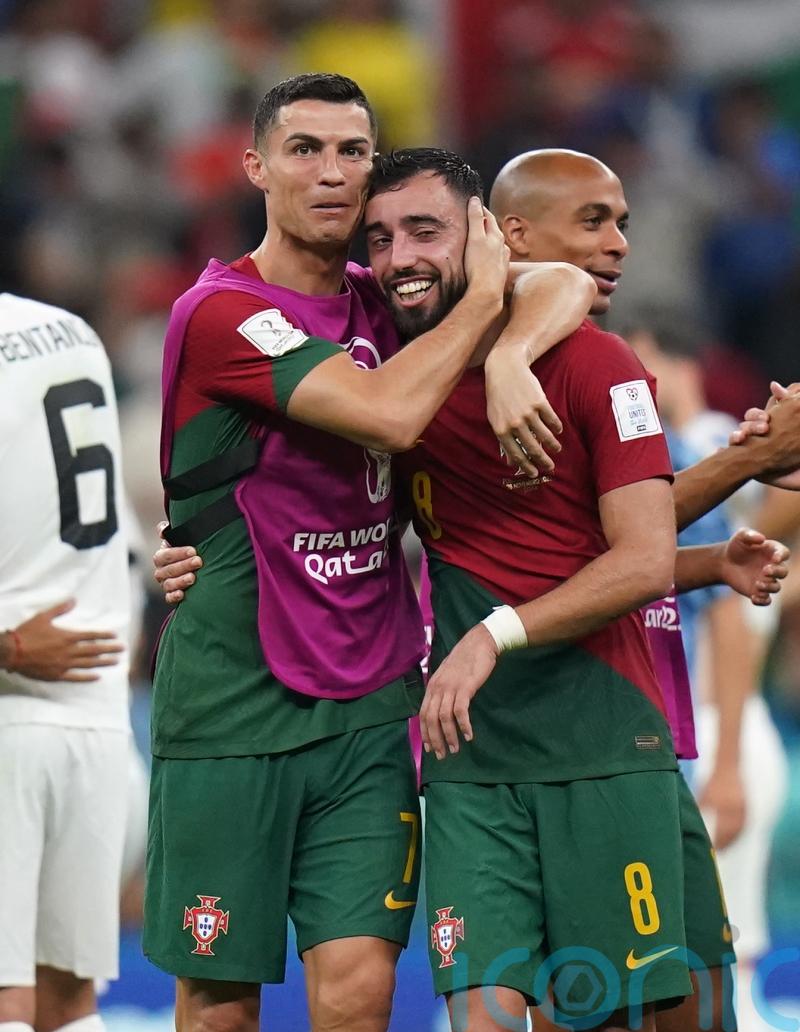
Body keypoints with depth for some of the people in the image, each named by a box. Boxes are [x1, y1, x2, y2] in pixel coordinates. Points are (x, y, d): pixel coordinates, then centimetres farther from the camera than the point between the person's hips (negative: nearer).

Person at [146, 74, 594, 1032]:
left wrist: (509, 357, -14)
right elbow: (390, 412, -21)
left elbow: (565, 285, 7)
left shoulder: (384, 300, 11)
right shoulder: (219, 312, -10)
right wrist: (482, 296, -8)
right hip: (230, 709, -5)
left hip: (367, 707, 5)